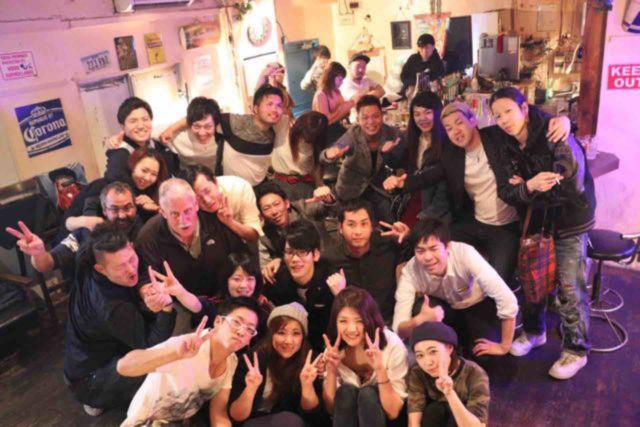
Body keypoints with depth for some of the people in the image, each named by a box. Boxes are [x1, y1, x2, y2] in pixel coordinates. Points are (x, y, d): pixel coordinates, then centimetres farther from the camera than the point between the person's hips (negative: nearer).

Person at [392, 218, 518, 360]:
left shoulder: (464, 254, -37)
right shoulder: (410, 272, -29)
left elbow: (507, 298, -37)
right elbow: (399, 330, -30)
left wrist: (504, 346, -27)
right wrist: (419, 320, -51)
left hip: (479, 305, 0)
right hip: (445, 307, 1)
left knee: (483, 355, -21)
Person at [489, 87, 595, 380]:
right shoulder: (507, 145, -4)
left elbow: (572, 187, -27)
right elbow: (506, 191, -11)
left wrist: (525, 190, -19)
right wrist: (530, 187, -31)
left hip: (570, 221, -5)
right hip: (536, 221, 6)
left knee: (569, 288, 0)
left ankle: (576, 350, 18)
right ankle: (533, 331, 37)